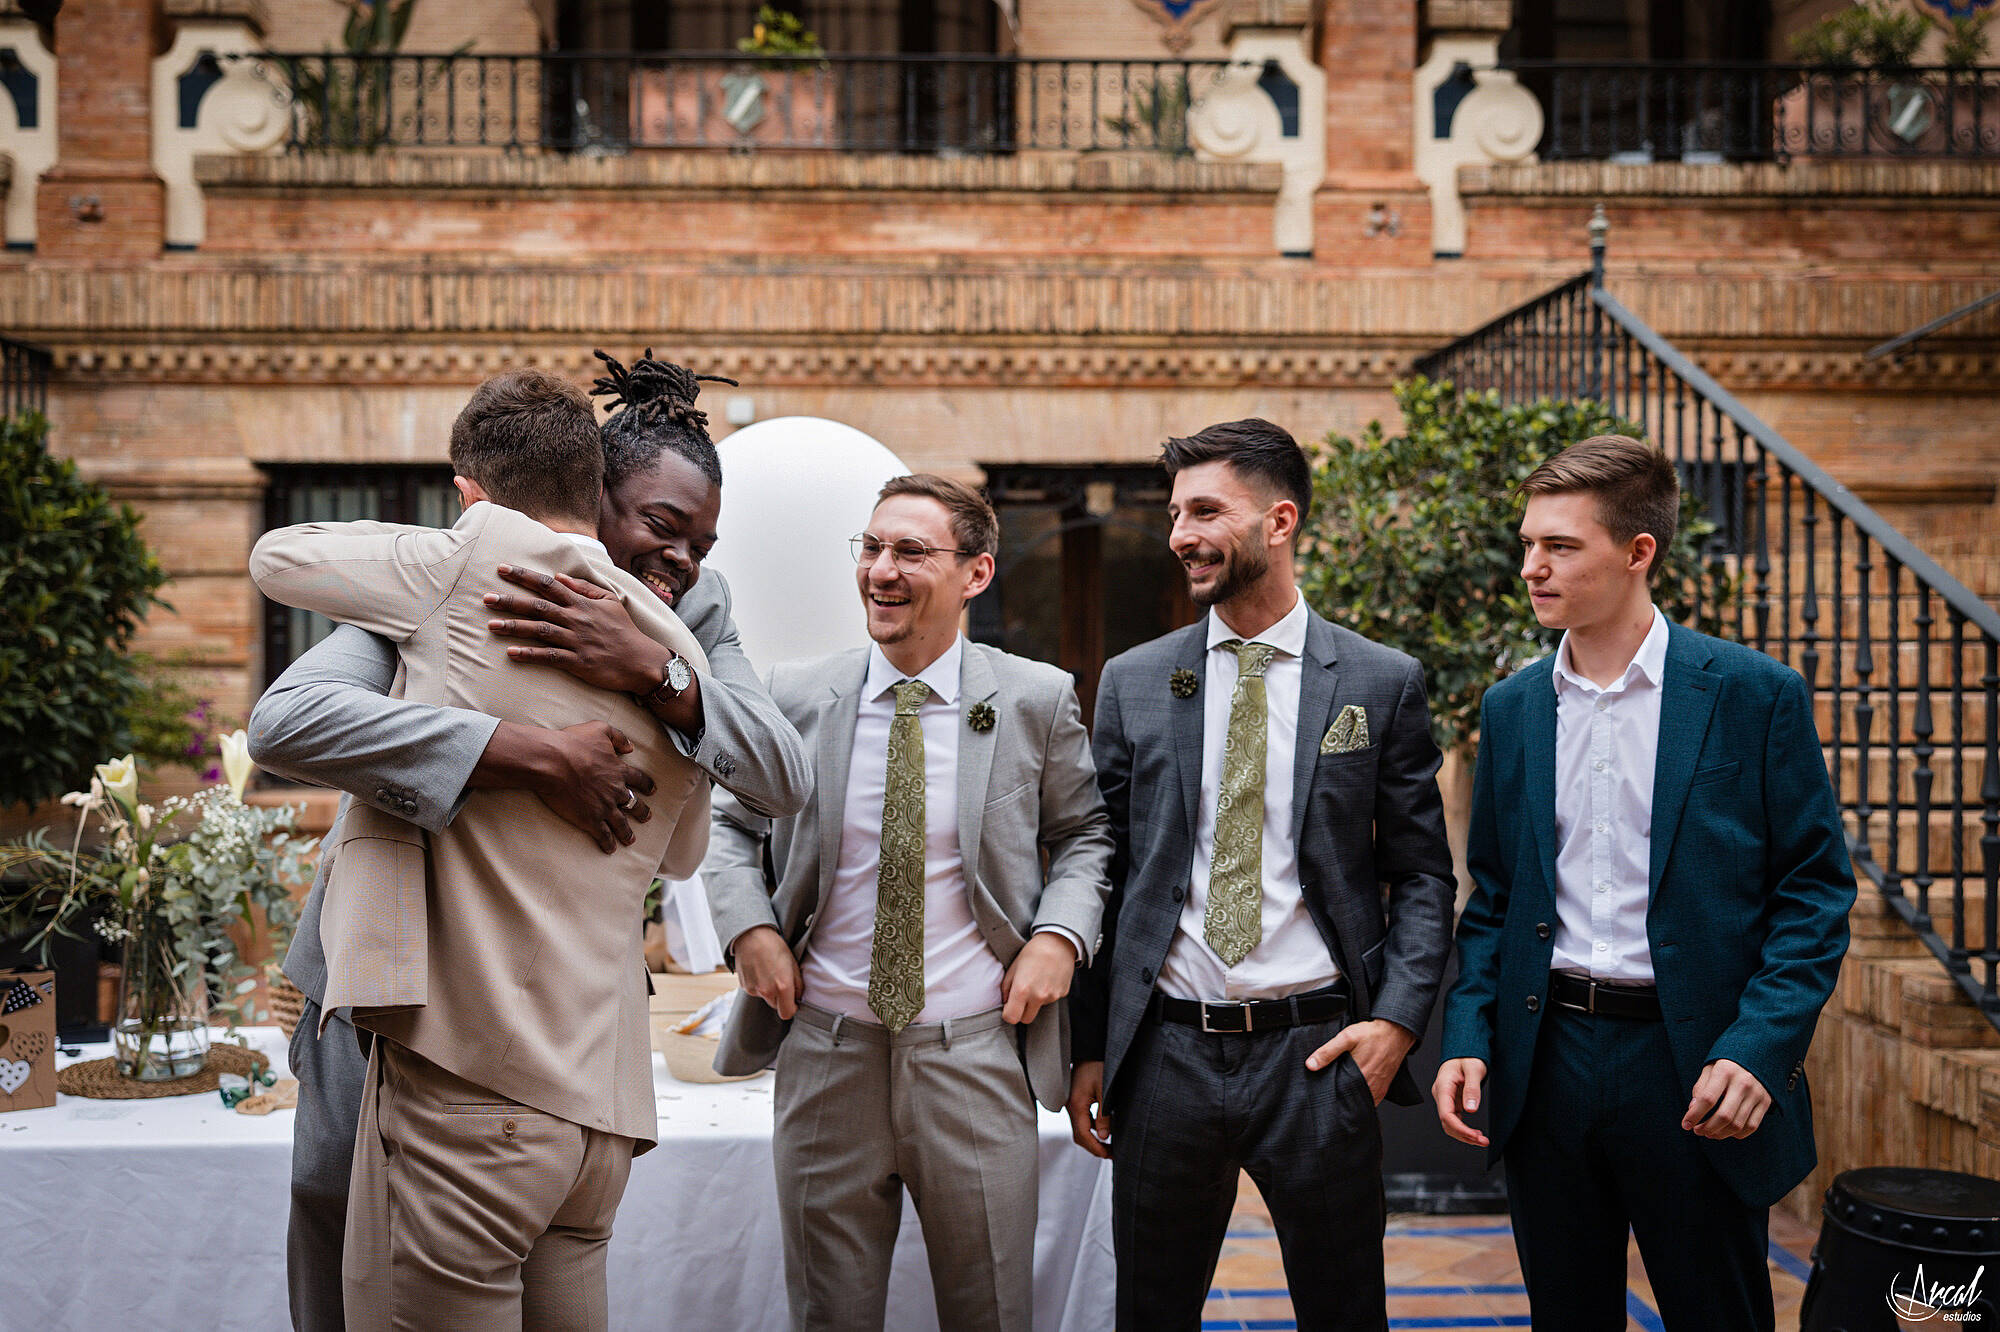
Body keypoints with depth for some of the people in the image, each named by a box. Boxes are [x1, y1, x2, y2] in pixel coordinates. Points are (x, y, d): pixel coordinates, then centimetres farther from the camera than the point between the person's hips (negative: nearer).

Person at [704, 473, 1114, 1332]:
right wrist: (749, 926, -4)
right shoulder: (795, 698, 1)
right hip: (825, 1053, 1)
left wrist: (1060, 934, -7)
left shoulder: (1039, 700, -2)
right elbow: (731, 825, 14)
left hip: (974, 1056, -1)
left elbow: (1084, 835, 10)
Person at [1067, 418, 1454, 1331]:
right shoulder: (1131, 683, 5)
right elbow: (1104, 872, 7)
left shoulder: (1383, 684, 1)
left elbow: (1423, 874, 5)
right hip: (1167, 1052, 2)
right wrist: (1090, 1050, 4)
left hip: (1318, 1052, -1)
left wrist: (1398, 1019, -8)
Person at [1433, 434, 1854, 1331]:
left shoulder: (1755, 695, -5)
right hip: (1544, 1055, 4)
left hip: (1690, 1061, -3)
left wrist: (1759, 1048, -16)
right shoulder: (1511, 709, 7)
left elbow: (1815, 887, -5)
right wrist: (1467, 1037, -1)